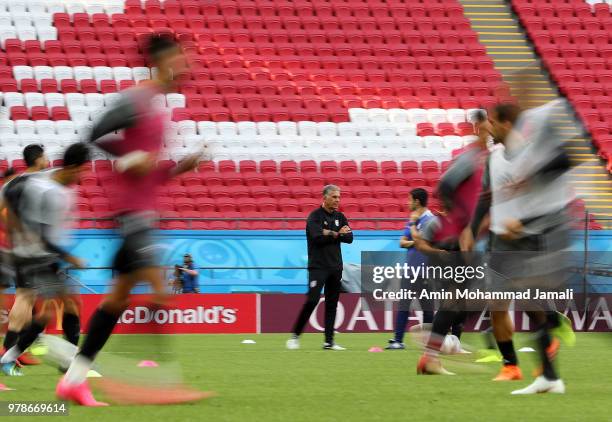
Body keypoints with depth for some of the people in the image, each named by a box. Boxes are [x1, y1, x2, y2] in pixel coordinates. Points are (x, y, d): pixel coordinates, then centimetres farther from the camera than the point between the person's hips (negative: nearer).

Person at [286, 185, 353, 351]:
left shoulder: (339, 217, 13)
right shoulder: (315, 217, -6)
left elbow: (349, 238, 3)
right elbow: (318, 237, -20)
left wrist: (330, 234, -10)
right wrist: (337, 234, -8)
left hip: (336, 267, 6)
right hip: (318, 266, -6)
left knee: (332, 303, 5)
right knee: (312, 300, -15)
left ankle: (329, 341, 7)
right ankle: (295, 336, -5)